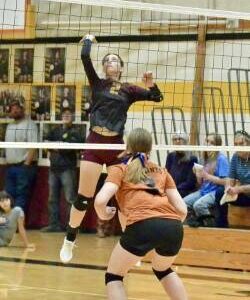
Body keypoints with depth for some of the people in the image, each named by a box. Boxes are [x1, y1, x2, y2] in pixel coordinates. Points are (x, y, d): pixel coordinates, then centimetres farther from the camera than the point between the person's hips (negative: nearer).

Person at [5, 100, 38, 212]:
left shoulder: (29, 124, -6)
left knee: (21, 195, -8)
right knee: (9, 196, 8)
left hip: (24, 166, -8)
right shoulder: (9, 126, 18)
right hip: (10, 167, 8)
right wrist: (8, 162, 10)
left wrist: (26, 164, -18)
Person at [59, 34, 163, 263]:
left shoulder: (128, 90, 10)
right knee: (83, 197, 2)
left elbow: (157, 97, 4)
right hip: (94, 144, -1)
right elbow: (85, 57, -4)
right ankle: (69, 241, 18)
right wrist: (88, 40, 11)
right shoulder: (97, 84, 7)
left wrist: (150, 83, -13)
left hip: (116, 146, 1)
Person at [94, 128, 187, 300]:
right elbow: (182, 210, 19)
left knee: (113, 276, 18)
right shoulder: (162, 172, 28)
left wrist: (104, 215, 23)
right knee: (163, 269, 35)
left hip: (142, 225, -4)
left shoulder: (120, 169, 19)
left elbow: (100, 201, 2)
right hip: (174, 227, 4)